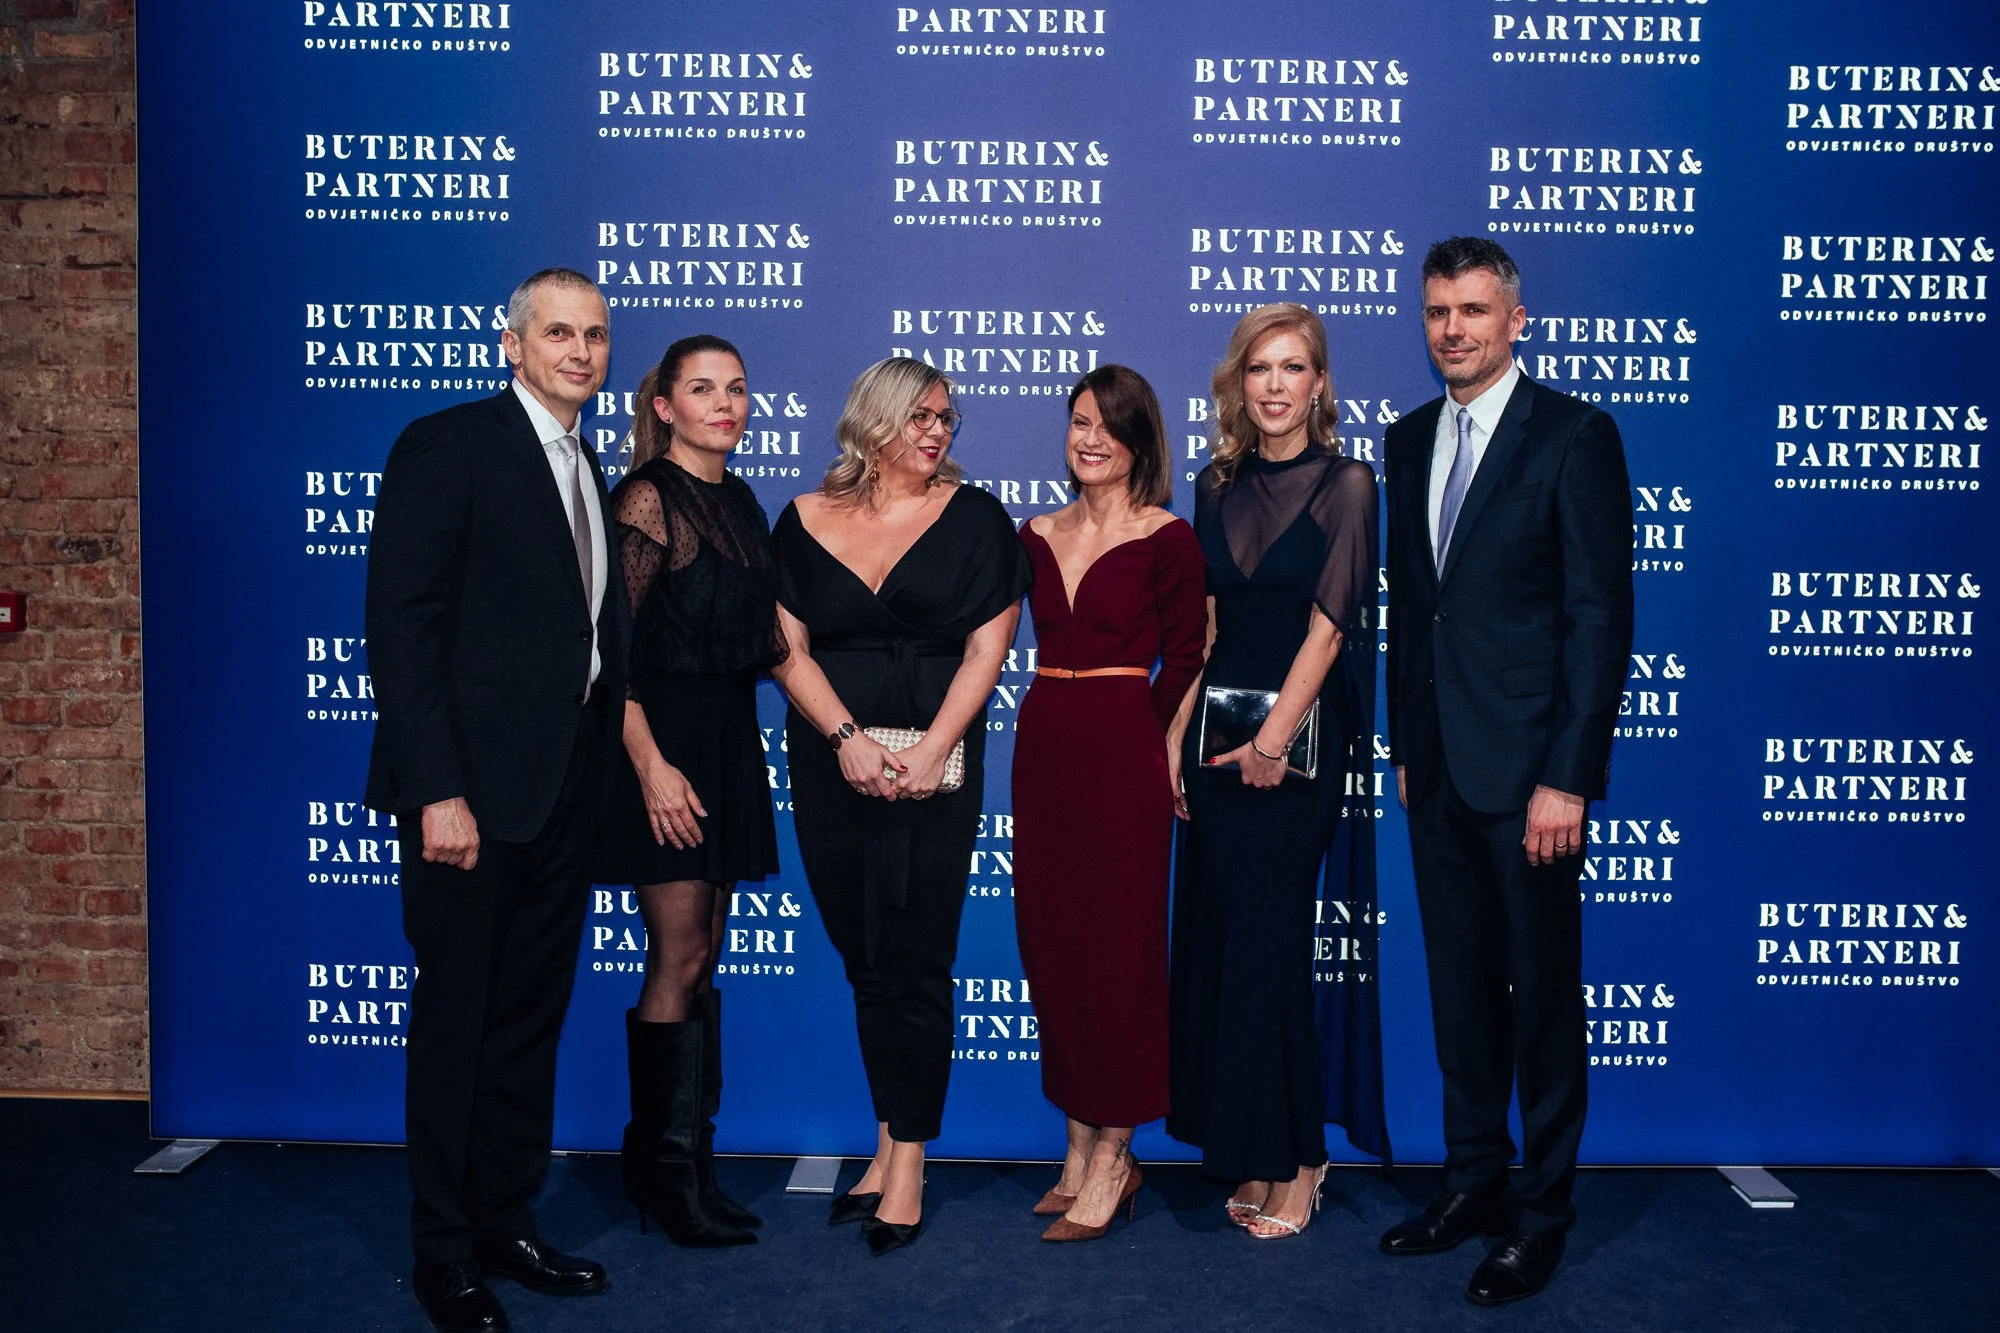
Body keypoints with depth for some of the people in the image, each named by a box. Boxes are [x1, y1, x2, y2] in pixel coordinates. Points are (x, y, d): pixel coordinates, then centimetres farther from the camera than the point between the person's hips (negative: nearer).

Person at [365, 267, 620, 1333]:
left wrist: (600, 767, 6)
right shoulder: (446, 447, -8)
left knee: (532, 1016, 15)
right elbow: (402, 624, -14)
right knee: (456, 1018, 4)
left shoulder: (589, 468, 16)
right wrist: (437, 792, -20)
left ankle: (506, 1225, 29)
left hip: (563, 785, 7)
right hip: (472, 786, -7)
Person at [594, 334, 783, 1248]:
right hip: (663, 741, -8)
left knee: (702, 955, 10)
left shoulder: (738, 500, 13)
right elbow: (610, 644, -15)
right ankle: (668, 1170, 8)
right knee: (680, 958, -4)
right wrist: (651, 763, -20)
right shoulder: (650, 498, -10)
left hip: (727, 742, 8)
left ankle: (672, 1159, 20)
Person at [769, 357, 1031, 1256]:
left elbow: (987, 648, -3)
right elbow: (788, 649, 2)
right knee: (864, 959, 9)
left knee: (913, 960, -2)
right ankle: (889, 1143, 22)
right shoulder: (805, 520, 7)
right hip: (831, 764, 3)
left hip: (935, 767, -2)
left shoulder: (974, 517, 2)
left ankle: (907, 1162, 7)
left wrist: (930, 751, -14)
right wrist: (847, 738, -12)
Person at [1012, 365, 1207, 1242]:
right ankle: (1080, 1144, 22)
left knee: (1117, 947, 0)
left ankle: (1112, 1156, 11)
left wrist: (1145, 738, 4)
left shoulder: (1168, 540, -4)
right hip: (1042, 751, 6)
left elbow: (1184, 659, -1)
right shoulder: (1037, 537, 11)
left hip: (1123, 754, -6)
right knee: (1049, 942, 9)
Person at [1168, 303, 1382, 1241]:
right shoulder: (1219, 486, 10)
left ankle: (1293, 1160, 12)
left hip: (1301, 734, -5)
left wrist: (1274, 739, -16)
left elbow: (1327, 625, -11)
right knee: (1214, 934, 7)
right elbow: (1204, 624, 11)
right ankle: (1246, 1156, 20)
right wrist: (1177, 734, 3)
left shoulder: (1345, 484, -5)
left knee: (1269, 940, -3)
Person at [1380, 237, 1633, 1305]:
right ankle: (1475, 1179, 29)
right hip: (1436, 768, 6)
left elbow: (1600, 615, -11)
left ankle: (1542, 1210, 18)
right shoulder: (1409, 441, 12)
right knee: (1459, 982, 14)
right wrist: (1405, 744, 12)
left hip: (1528, 767, -6)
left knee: (1543, 988, 4)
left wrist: (1566, 776, -16)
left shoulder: (1574, 436, -7)